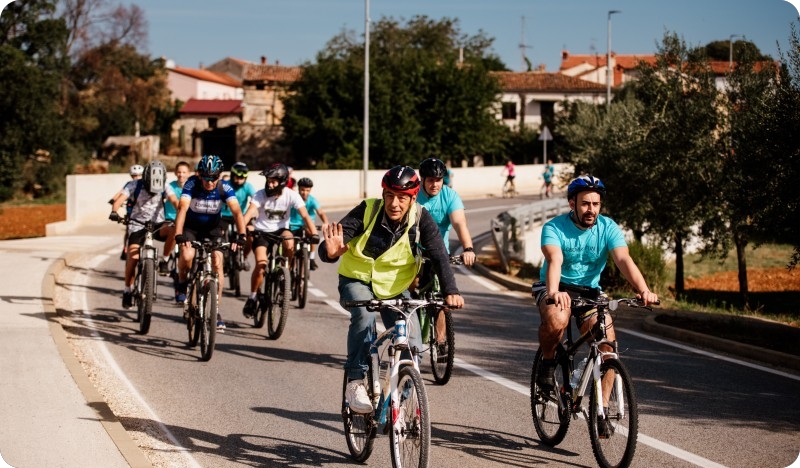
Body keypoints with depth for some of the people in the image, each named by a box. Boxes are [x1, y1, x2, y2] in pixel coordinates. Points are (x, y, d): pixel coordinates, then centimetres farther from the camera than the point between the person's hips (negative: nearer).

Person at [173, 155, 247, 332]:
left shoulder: (224, 187, -22)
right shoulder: (191, 184, -26)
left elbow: (237, 211, -31)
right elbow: (182, 208, -37)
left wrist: (241, 235, -47)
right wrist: (178, 235, -51)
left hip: (213, 228, 1)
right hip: (191, 226, -1)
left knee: (217, 263, -14)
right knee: (187, 256, -28)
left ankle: (216, 310, -3)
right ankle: (182, 283, 4)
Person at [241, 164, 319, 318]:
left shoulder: (291, 195, -14)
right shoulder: (261, 194, -16)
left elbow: (305, 216, -21)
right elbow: (248, 214, -27)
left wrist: (314, 233, -37)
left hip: (280, 230, 1)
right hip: (262, 232, -1)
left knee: (289, 243, -34)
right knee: (261, 264, -20)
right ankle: (252, 298, -1)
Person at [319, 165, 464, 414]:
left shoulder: (420, 218, -18)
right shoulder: (368, 211, -22)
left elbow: (439, 255, -24)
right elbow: (333, 243, -29)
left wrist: (450, 291, -39)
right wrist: (331, 252, -54)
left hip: (394, 286, 2)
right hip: (357, 280, -2)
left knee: (412, 346, -10)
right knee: (364, 314, -34)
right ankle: (355, 381, -24)